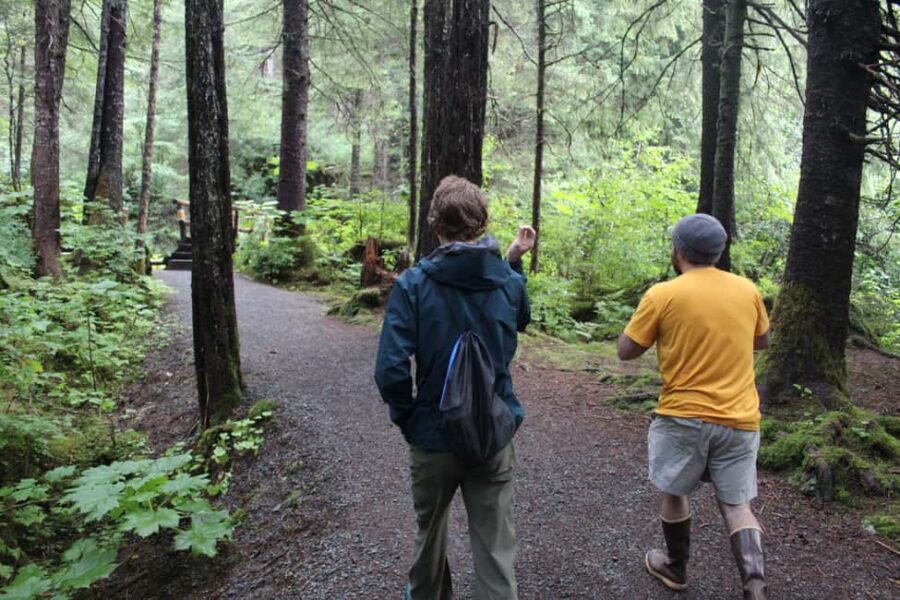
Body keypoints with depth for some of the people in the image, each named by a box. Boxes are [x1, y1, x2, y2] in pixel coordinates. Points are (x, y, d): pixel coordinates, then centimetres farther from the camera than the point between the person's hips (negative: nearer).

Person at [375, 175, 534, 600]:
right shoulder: (508, 281, -6)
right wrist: (514, 262, 14)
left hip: (433, 437, -1)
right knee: (497, 549, 9)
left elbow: (390, 371, -21)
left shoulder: (413, 285, -16)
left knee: (430, 530, 25)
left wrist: (407, 417, -4)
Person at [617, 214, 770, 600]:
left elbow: (626, 351, -4)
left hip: (684, 416, -3)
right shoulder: (748, 290, 3)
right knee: (737, 506, 11)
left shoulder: (662, 295, -11)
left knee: (674, 493, 17)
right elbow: (762, 342, 19)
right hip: (740, 420, 4)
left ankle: (675, 569, 33)